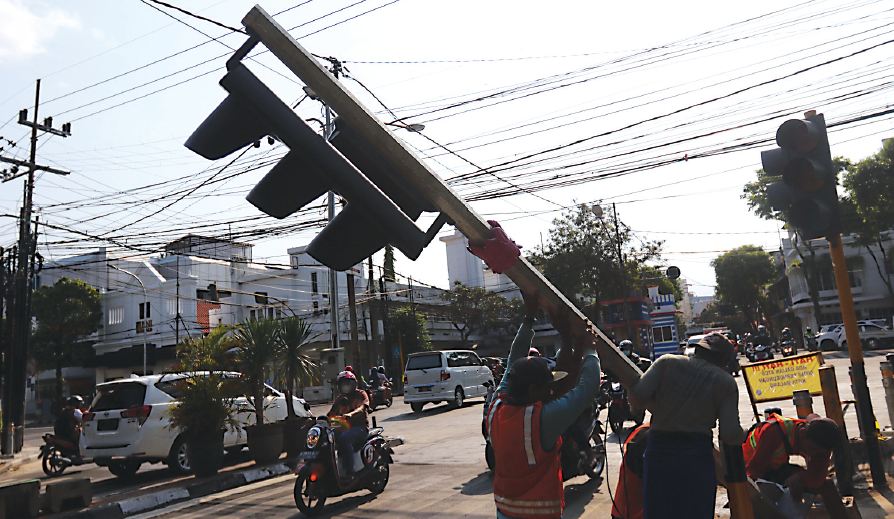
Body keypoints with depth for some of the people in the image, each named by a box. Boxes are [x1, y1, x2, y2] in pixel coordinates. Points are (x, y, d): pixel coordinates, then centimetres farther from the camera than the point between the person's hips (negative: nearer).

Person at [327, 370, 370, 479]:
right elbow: (331, 413, 12)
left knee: (344, 438, -34)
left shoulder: (361, 394, 6)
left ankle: (349, 471, -31)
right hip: (343, 427, 5)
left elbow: (362, 408, -14)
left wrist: (350, 414, -34)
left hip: (360, 426, -5)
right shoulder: (339, 399, 21)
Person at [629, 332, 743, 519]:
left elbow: (637, 396, -8)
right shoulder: (727, 382, 3)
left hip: (659, 452, 1)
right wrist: (741, 435, 16)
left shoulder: (667, 362, 4)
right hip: (698, 456, -1)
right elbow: (730, 435, -6)